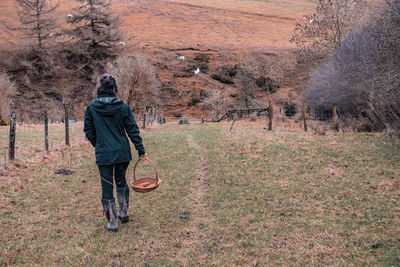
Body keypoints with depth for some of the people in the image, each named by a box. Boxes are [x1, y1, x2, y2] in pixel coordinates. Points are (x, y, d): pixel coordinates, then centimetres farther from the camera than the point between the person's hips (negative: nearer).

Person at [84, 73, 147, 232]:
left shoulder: (91, 108, -4)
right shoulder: (123, 106, -3)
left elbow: (89, 132, 1)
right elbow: (133, 129, -2)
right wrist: (141, 150, 3)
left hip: (103, 154, -2)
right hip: (122, 152, 2)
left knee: (107, 187, 7)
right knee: (121, 181, 23)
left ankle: (112, 222, 13)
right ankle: (124, 213, 30)